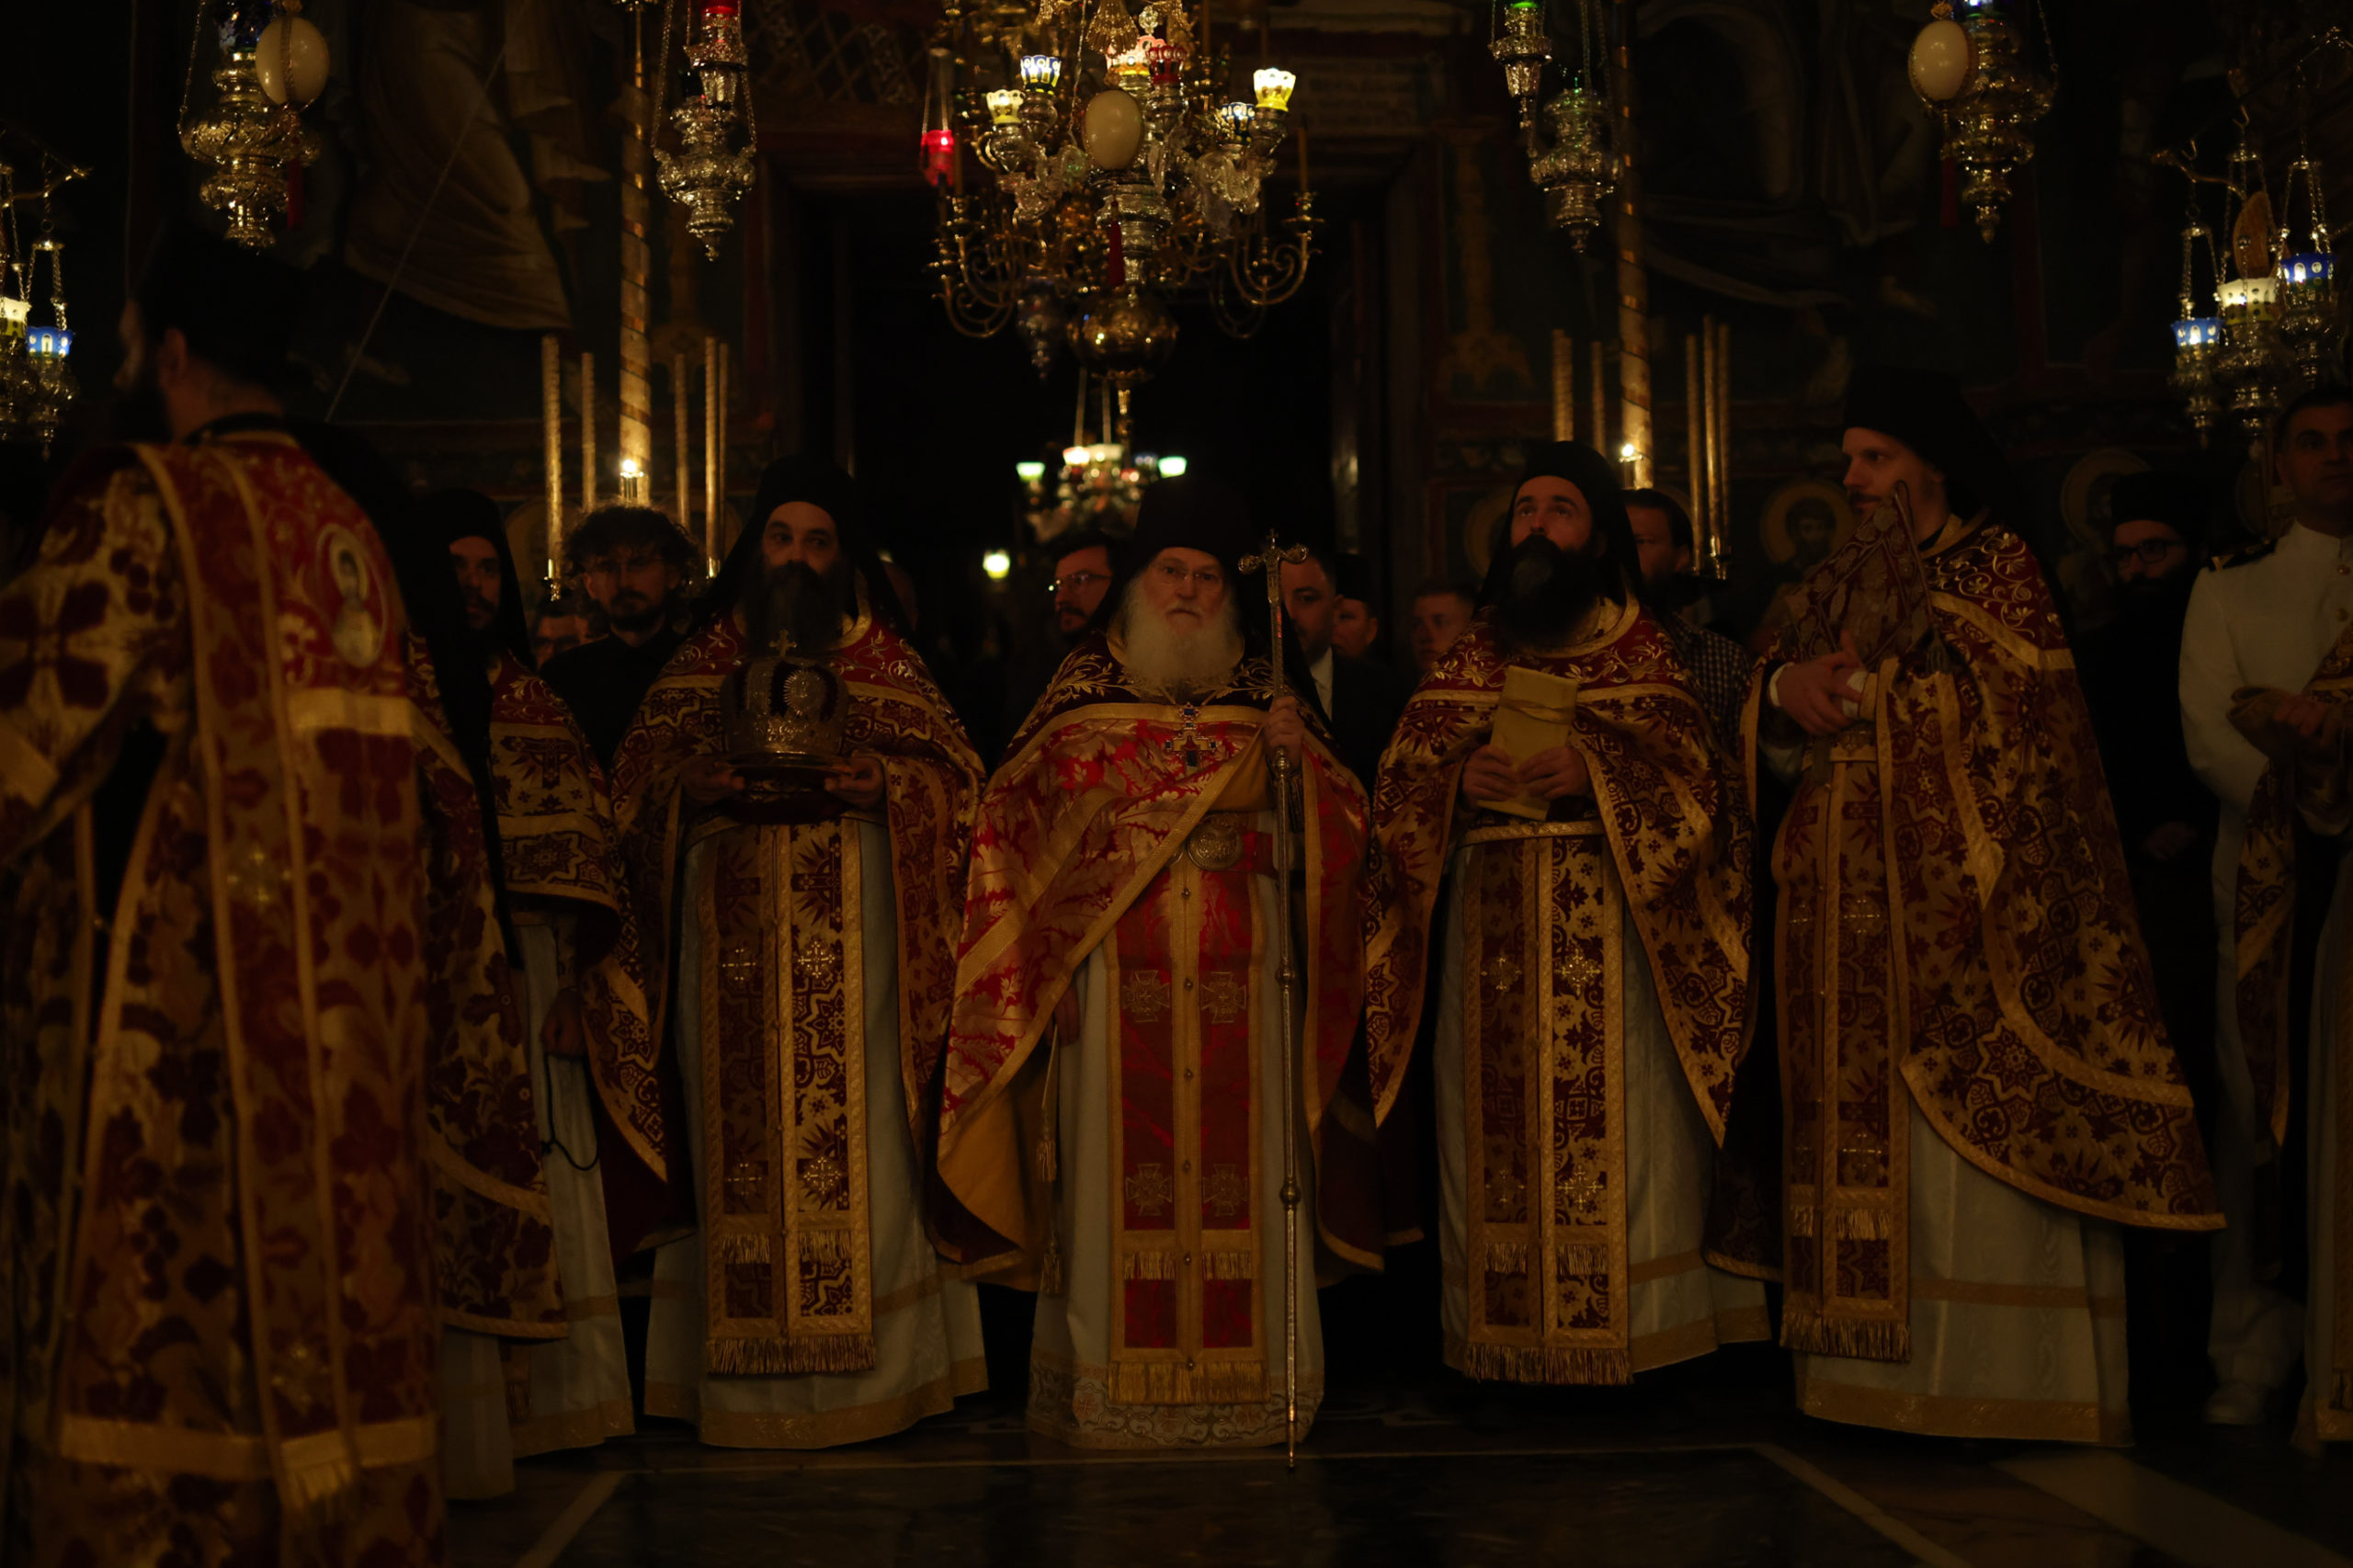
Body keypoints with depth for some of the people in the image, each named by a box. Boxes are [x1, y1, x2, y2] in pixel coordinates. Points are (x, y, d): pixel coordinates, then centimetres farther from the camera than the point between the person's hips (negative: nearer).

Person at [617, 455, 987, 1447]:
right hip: (733, 930, 1)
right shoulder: (704, 660, 15)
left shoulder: (886, 660, 12)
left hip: (853, 932, -1)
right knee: (737, 1134, -1)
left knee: (856, 1135, -4)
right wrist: (707, 785, -11)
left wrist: (871, 782, -13)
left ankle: (867, 1365, 2)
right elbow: (639, 771, 9)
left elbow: (951, 768, 5)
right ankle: (745, 1374, 5)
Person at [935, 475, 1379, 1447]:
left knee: (1236, 1158, -2)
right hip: (1118, 962, -1)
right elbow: (1023, 817, 10)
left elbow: (1341, 824, 9)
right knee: (1121, 1159, -3)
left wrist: (1301, 756, -9)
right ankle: (1112, 1388, 4)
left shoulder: (1267, 692, 14)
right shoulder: (1083, 688, 11)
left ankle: (1246, 1380, 7)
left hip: (1239, 968, 1)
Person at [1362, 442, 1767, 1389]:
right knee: (1494, 1127, -1)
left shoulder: (1641, 649, 9)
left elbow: (1695, 769, -1)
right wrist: (1460, 779, -11)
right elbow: (1403, 777, 10)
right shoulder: (1469, 654, 17)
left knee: (1616, 1124, -8)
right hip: (1491, 928, 3)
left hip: (1607, 928, -3)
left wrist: (1593, 767, -16)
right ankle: (1502, 1341, 4)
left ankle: (1631, 1334, -1)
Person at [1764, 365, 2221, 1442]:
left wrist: (1858, 687, -8)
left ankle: (1992, 1374, -2)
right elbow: (1786, 743, 15)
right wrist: (1787, 686, -7)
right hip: (1860, 913, 6)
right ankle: (1885, 1366, 6)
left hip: (1957, 900, -6)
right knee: (1873, 1125, 3)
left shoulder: (1997, 566, 1)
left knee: (1976, 1120, -7)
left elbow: (1999, 714, -10)